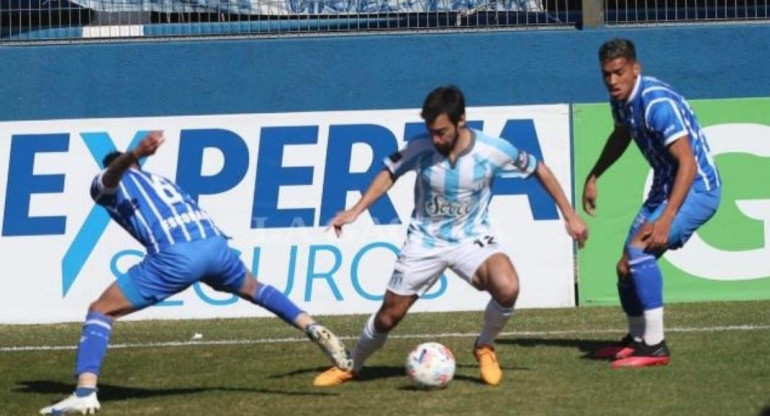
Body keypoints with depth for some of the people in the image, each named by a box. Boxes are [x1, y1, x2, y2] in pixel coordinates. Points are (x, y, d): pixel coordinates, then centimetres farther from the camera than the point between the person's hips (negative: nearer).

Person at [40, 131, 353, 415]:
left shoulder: (105, 184, 19)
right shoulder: (160, 180, 37)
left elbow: (115, 171, -5)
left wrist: (135, 154, -27)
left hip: (175, 256, -5)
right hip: (214, 242, 5)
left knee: (100, 311, 4)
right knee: (253, 290, 38)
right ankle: (313, 328, 28)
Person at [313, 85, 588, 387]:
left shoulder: (492, 150, -19)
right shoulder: (420, 149, -17)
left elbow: (539, 170, -4)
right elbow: (389, 173, 3)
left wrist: (570, 215, -1)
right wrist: (355, 211, -7)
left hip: (471, 238, -1)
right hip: (425, 239, 1)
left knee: (507, 288, -30)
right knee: (388, 317, 4)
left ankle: (485, 348, 0)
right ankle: (350, 366, 33)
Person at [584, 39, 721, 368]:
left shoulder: (658, 103, -27)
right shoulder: (621, 100, 1)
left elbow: (688, 163, -32)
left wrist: (666, 220, -37)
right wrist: (593, 177, 23)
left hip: (696, 188, -10)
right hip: (664, 186, 10)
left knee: (640, 250, -27)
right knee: (627, 266, 13)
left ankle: (654, 347, -23)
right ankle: (636, 338, 34)